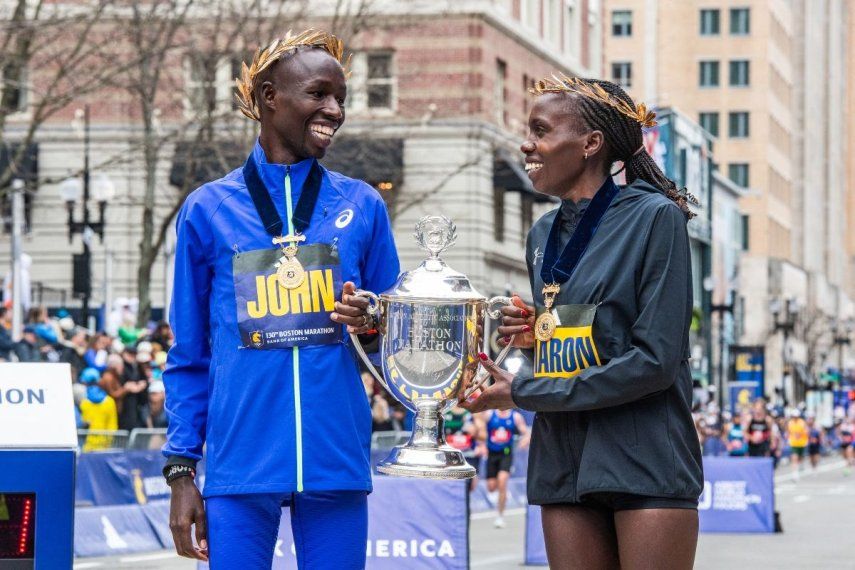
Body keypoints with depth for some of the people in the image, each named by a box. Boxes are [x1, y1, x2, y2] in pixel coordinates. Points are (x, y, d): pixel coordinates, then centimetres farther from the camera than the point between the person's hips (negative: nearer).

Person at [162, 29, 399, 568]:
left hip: (337, 461, 1)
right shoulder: (207, 210, 6)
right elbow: (189, 358, 9)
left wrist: (372, 325, -9)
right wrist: (181, 469, 2)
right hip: (241, 463, -1)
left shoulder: (361, 205, 9)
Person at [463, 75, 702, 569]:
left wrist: (523, 393, -11)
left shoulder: (654, 217, -8)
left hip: (645, 464, -6)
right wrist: (538, 334, 1)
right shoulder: (544, 235, 13)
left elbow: (656, 359, -15)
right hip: (566, 466, 6)